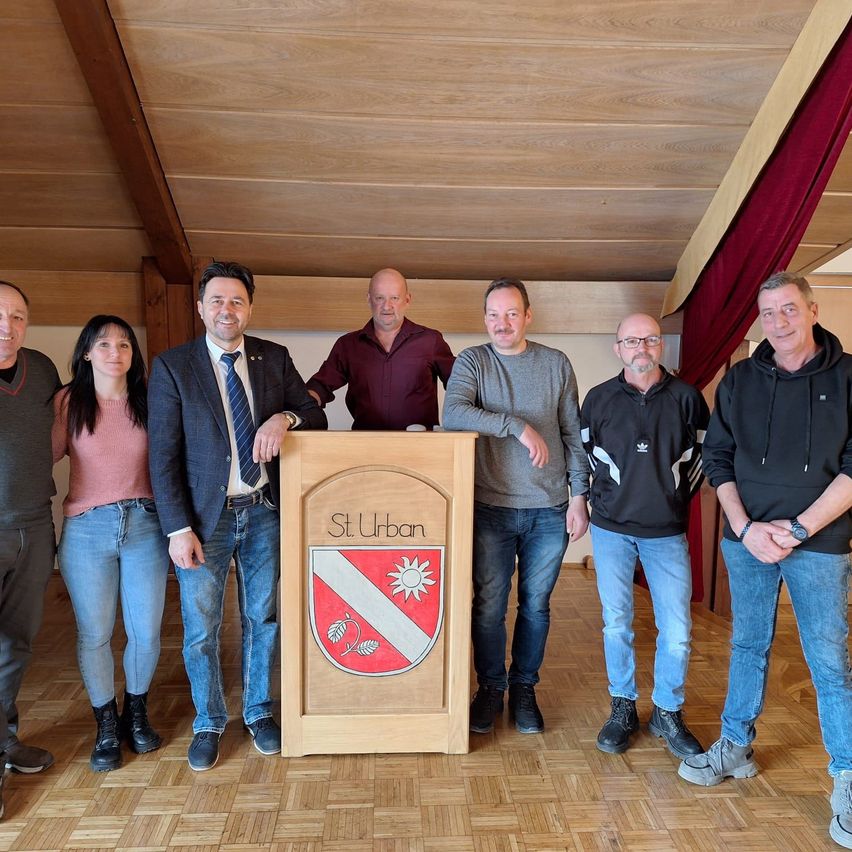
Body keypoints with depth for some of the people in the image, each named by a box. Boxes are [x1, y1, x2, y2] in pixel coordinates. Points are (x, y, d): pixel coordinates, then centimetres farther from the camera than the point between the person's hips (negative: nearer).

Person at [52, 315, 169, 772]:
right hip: (87, 530, -1)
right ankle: (106, 724, 31)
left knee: (146, 633, 8)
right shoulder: (68, 401, 0)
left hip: (145, 525, 1)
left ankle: (136, 713, 34)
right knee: (94, 635, 8)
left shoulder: (147, 401, 4)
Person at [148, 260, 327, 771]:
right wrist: (179, 529, -12)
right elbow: (163, 456, -8)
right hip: (206, 517, -2)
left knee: (264, 619, 15)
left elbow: (315, 413, 3)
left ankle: (259, 712, 37)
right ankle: (209, 723, 33)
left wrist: (285, 417, -20)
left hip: (264, 512, 3)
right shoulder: (172, 367, -5)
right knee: (201, 629, 10)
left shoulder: (275, 358, 3)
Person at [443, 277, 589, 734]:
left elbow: (573, 435, 6)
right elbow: (452, 412, -19)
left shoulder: (556, 363, 5)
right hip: (492, 508, -1)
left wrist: (579, 495, 2)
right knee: (488, 607, 6)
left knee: (536, 605, 12)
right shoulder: (472, 361, 0)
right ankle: (490, 687, 27)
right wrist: (519, 426, -23)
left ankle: (524, 689, 31)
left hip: (549, 509, 2)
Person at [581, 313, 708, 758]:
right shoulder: (598, 398, -1)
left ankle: (667, 713, 24)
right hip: (612, 528, 0)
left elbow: (704, 453, 9)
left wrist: (679, 496, 9)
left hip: (668, 531, 0)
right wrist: (608, 497, 10)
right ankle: (623, 708, 27)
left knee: (677, 630, 2)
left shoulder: (686, 397, -2)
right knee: (616, 624, 8)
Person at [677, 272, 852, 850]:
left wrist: (797, 529, -14)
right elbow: (717, 458, 5)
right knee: (749, 646, 14)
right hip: (746, 540, 3)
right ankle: (735, 748, 29)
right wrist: (746, 527, -6)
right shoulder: (739, 380, 5)